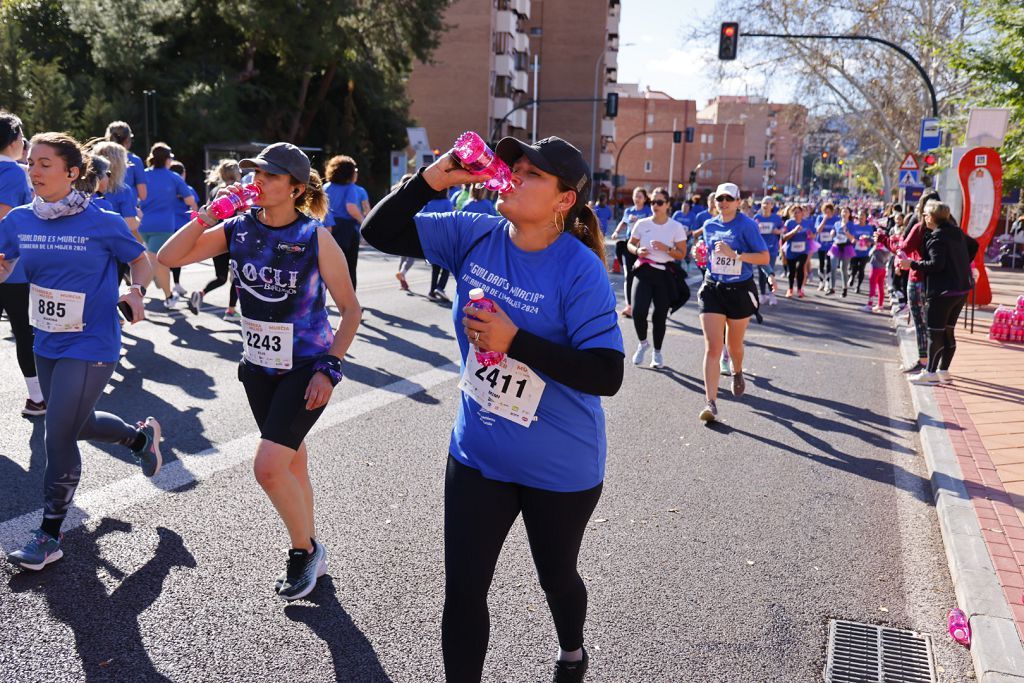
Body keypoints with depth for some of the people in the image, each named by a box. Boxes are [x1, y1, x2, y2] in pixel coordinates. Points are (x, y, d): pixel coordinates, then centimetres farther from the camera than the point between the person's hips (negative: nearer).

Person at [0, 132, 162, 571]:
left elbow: (140, 260, 1)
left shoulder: (103, 222, -12)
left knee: (58, 437, -4)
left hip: (90, 347, -6)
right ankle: (141, 436, 51)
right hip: (46, 343, 6)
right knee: (79, 424, 21)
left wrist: (136, 292, -17)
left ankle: (50, 535, 13)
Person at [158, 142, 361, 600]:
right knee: (291, 463, 16)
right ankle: (310, 553, 35)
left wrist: (329, 368, -15)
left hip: (305, 368, -5)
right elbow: (168, 258, -4)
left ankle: (304, 548, 12)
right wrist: (209, 215, -12)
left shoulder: (316, 238, -15)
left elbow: (350, 310, -10)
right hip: (259, 366, 5)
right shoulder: (239, 228, -2)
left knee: (267, 467, -15)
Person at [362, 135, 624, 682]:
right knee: (463, 590, 8)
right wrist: (431, 180, -17)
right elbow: (380, 233, -3)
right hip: (478, 454, 3)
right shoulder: (474, 237, -6)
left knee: (556, 577, 23)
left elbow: (606, 374, -25)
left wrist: (515, 341, -31)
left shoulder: (580, 270, -22)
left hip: (560, 468, -3)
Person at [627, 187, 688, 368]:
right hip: (643, 271, 0)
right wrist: (637, 251, -9)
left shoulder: (676, 227, -2)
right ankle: (642, 343, 14)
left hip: (664, 274, 0)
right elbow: (631, 244, 13)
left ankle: (657, 352, 25)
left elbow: (681, 254, -1)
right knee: (638, 311, -16)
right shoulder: (642, 224, 2)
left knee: (660, 315, 4)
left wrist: (666, 248, -18)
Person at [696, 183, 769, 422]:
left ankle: (737, 373, 52)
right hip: (712, 288, 2)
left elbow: (764, 257, -13)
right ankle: (711, 403, -14)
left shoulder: (747, 225, -9)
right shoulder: (709, 226, 6)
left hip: (740, 290, -2)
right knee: (712, 348, -11)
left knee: (734, 344, 17)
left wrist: (734, 254, -23)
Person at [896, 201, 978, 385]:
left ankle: (930, 372, 3)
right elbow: (973, 245, 28)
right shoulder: (957, 231, 12)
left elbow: (936, 264, -22)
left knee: (935, 331, -1)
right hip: (962, 288, 8)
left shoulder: (937, 237, -15)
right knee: (948, 331, 14)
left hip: (943, 290, -8)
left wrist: (912, 264, -14)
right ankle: (943, 370, 19)